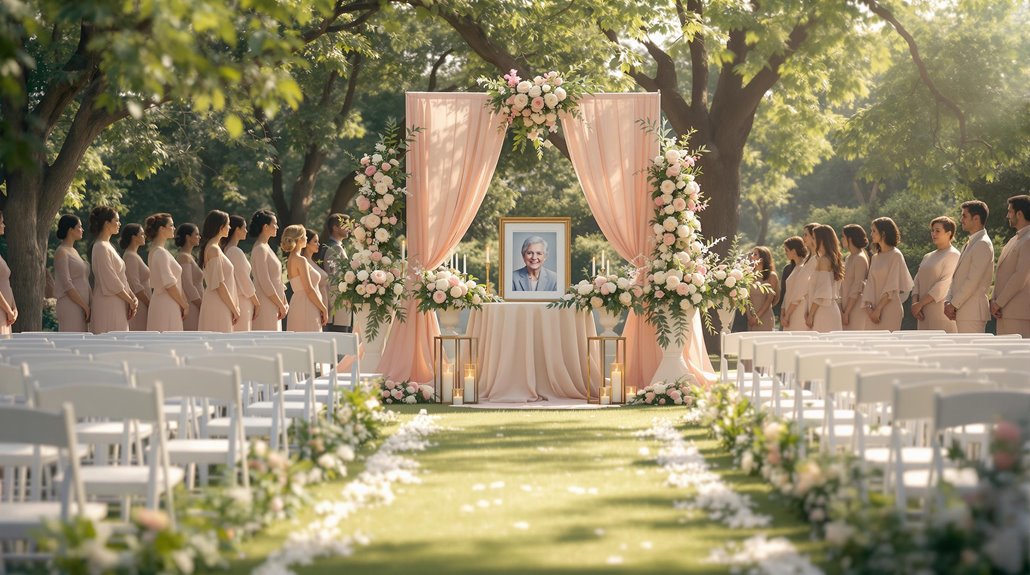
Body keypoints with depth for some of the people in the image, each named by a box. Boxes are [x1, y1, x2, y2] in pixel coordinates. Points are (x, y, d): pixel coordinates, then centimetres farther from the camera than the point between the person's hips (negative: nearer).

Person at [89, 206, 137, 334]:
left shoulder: (108, 246, 17)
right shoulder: (101, 248, -13)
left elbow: (121, 278, 17)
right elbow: (111, 282, -16)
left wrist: (133, 297, 5)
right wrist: (130, 301, -9)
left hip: (117, 305, 10)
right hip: (108, 305, -10)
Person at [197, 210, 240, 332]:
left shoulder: (213, 247, 16)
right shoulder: (213, 249, -13)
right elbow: (219, 284, -17)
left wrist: (234, 307, 16)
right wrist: (234, 308, -12)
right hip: (217, 306, -10)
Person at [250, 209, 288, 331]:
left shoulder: (266, 247, 16)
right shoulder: (260, 249, -13)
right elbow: (265, 283, -17)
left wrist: (284, 302, 13)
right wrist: (281, 305, -13)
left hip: (273, 306, 10)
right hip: (266, 306, -10)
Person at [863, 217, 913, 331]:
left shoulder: (895, 255, -6)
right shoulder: (875, 257, 15)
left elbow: (892, 287, -11)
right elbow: (870, 283, 9)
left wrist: (878, 309, -13)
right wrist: (868, 305, -6)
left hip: (890, 308, -7)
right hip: (876, 309, 7)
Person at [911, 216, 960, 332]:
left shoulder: (953, 255, -4)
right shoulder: (928, 257, 20)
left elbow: (944, 285, -14)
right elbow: (917, 282, 15)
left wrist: (920, 303, -15)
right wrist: (914, 302, -4)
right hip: (925, 314, 7)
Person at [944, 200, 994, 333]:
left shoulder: (983, 245, -11)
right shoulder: (970, 243, 19)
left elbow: (973, 281, -18)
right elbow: (957, 277, 17)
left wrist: (953, 304, -14)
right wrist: (948, 301, 3)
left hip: (973, 311, -10)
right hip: (964, 312, 10)